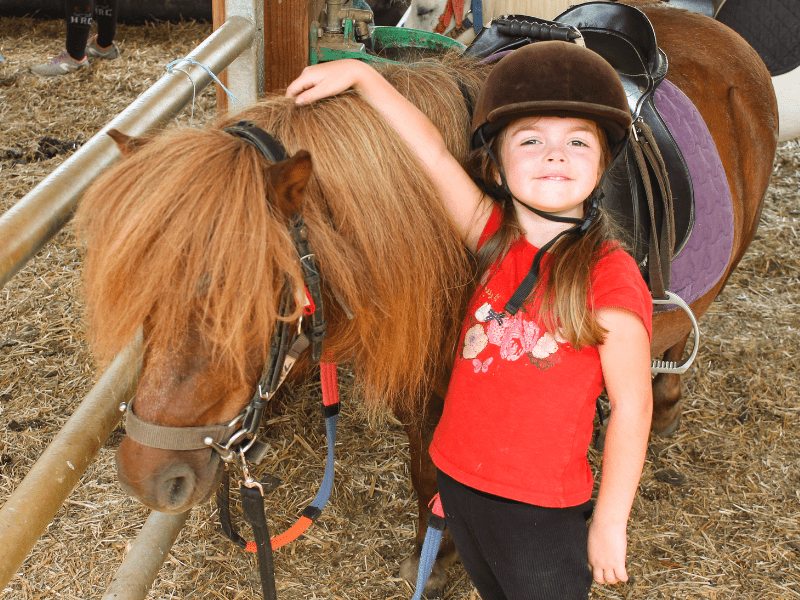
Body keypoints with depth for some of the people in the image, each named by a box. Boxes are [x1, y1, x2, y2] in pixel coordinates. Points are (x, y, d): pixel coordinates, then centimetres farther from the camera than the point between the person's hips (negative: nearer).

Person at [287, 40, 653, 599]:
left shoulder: (610, 274, -17)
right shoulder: (493, 238, -4)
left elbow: (631, 407, -15)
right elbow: (434, 153, -2)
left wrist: (610, 523, -12)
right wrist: (360, 73, -6)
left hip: (542, 511, -5)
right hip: (458, 484, 6)